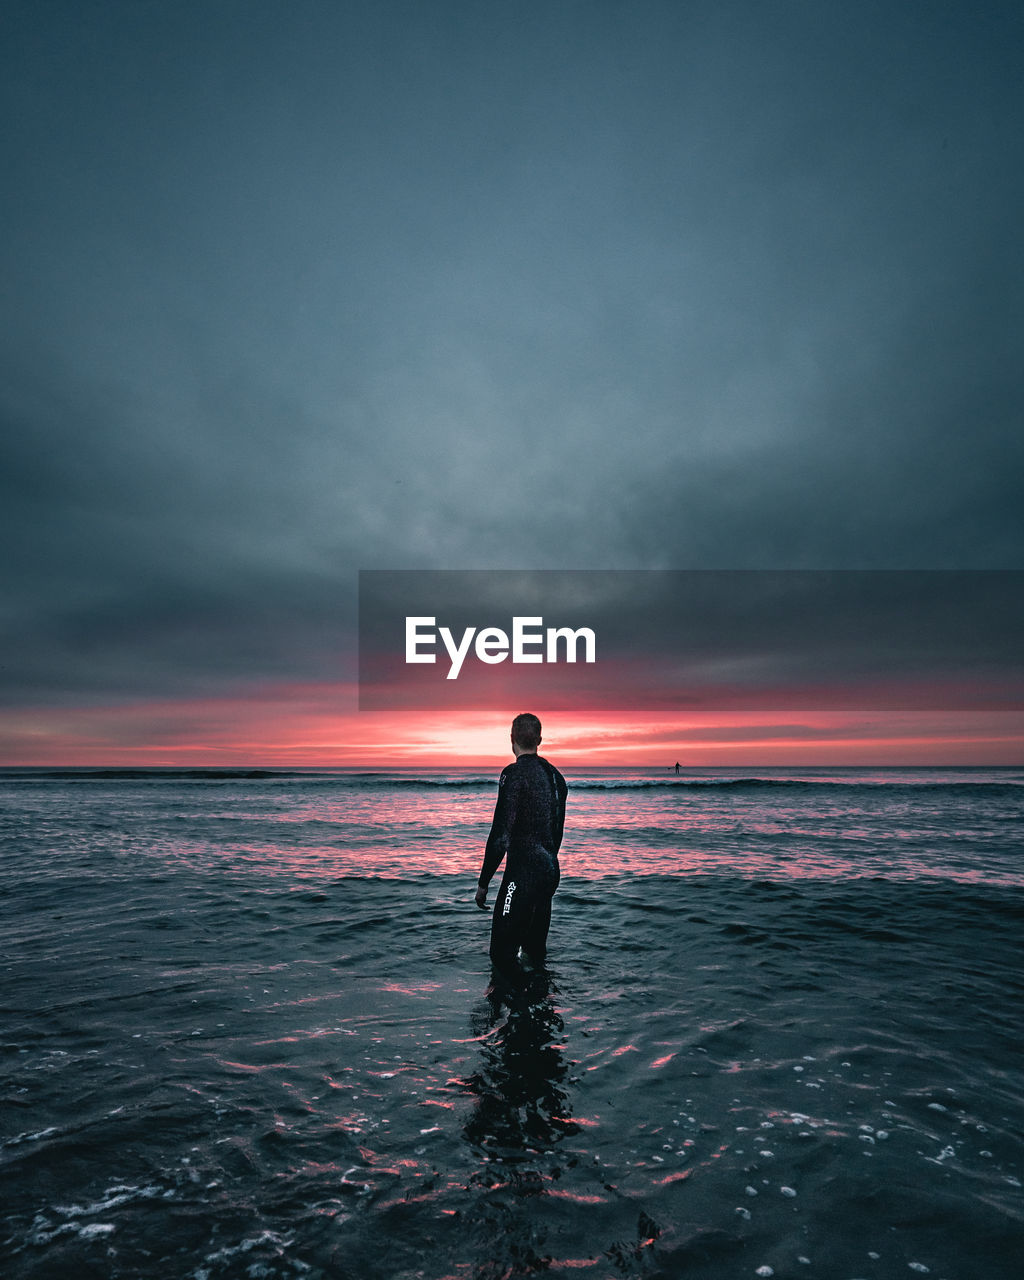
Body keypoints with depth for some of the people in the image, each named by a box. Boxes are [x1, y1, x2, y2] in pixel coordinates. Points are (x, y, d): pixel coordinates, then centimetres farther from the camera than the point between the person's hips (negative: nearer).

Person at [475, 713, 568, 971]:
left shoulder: (515, 773, -14)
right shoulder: (555, 775, 10)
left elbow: (501, 835, -18)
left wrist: (483, 883, -12)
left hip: (522, 875, -8)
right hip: (551, 872, 9)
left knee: (503, 954, -2)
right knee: (536, 948, 21)